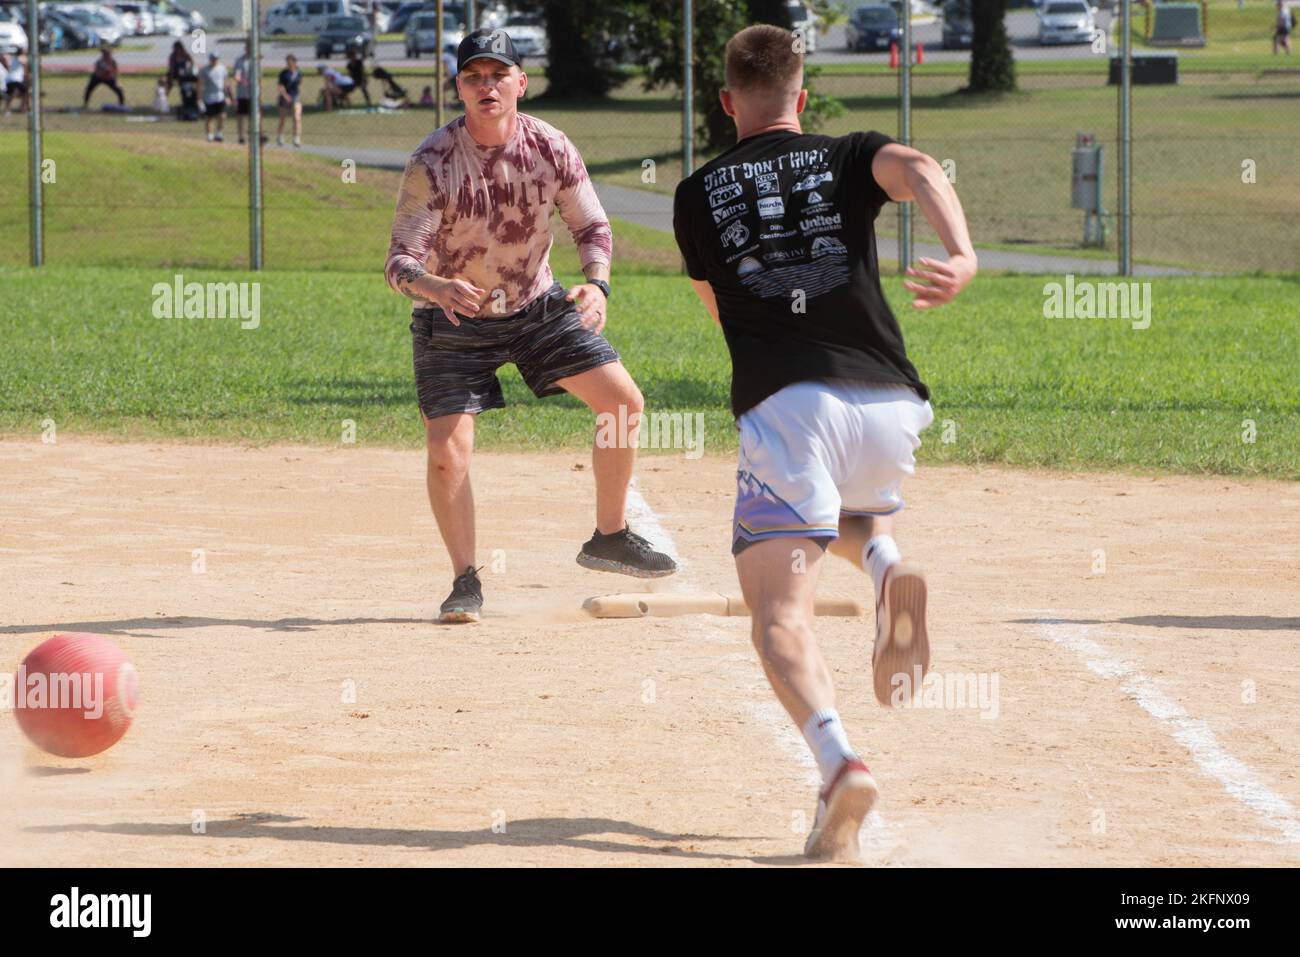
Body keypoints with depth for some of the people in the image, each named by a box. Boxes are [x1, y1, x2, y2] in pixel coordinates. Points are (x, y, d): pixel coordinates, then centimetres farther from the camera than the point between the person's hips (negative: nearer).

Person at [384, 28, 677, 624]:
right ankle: (466, 581, 5)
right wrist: (436, 288, -51)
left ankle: (609, 537, 17)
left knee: (623, 402, -3)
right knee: (447, 451, -14)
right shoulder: (432, 164, -24)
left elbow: (592, 227, -6)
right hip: (454, 321, -3)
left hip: (536, 305, 3)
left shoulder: (550, 148, -14)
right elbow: (399, 262, -28)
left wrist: (595, 283, -28)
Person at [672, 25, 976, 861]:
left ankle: (839, 761, -37)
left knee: (781, 613, -9)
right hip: (889, 404, 3)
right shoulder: (847, 157, 16)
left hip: (784, 407, -3)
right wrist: (963, 256, -25)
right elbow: (919, 170, -8)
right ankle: (886, 565, -1)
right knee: (853, 513, 36)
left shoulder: (699, 195, 17)